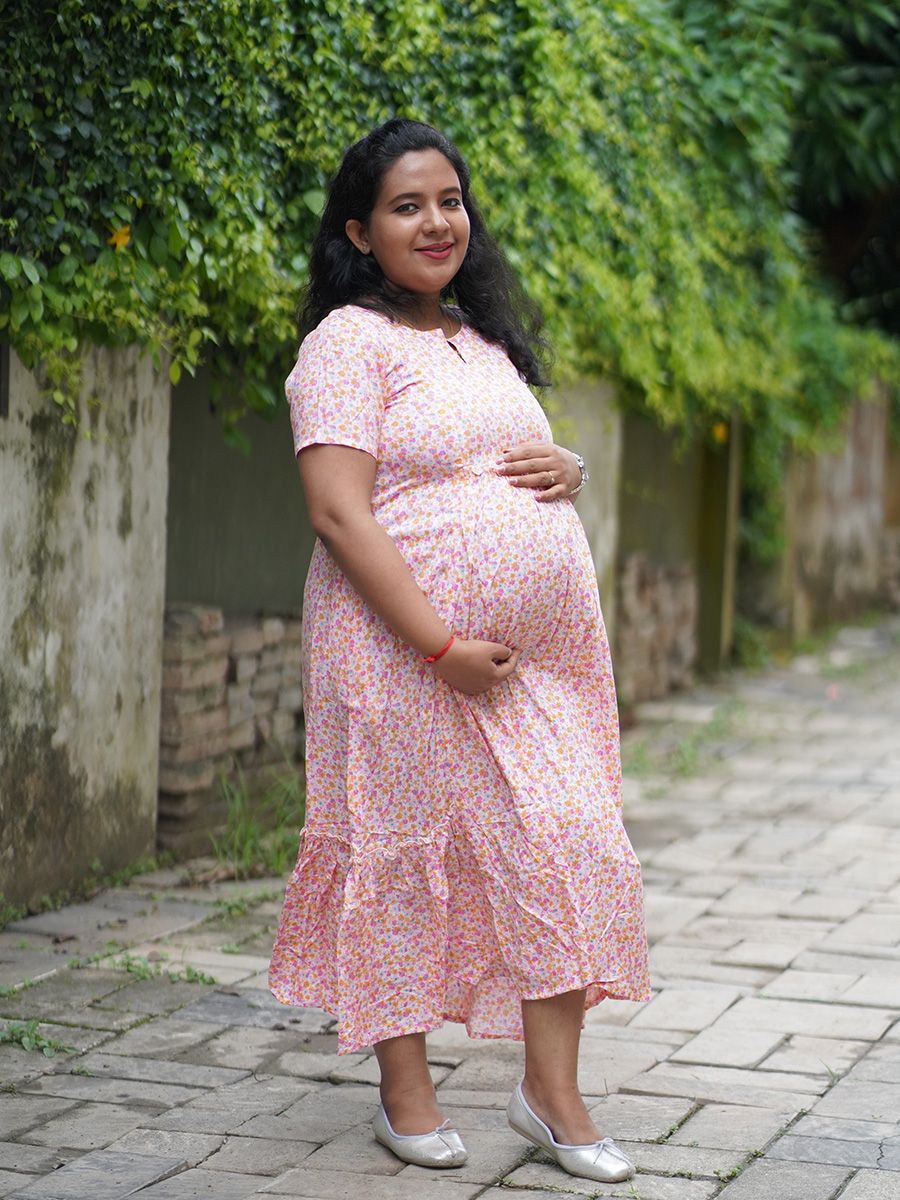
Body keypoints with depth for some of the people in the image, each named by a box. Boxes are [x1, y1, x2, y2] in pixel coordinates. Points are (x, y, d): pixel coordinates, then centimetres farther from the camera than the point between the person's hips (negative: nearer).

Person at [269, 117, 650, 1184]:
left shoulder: (484, 339, 18)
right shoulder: (350, 342, -6)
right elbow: (339, 511, -15)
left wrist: (568, 468, 4)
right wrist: (441, 646, -21)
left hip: (540, 648, 7)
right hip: (407, 648, -7)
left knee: (571, 847, 0)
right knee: (404, 856, 2)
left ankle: (553, 1093, 9)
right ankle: (405, 1092, 17)